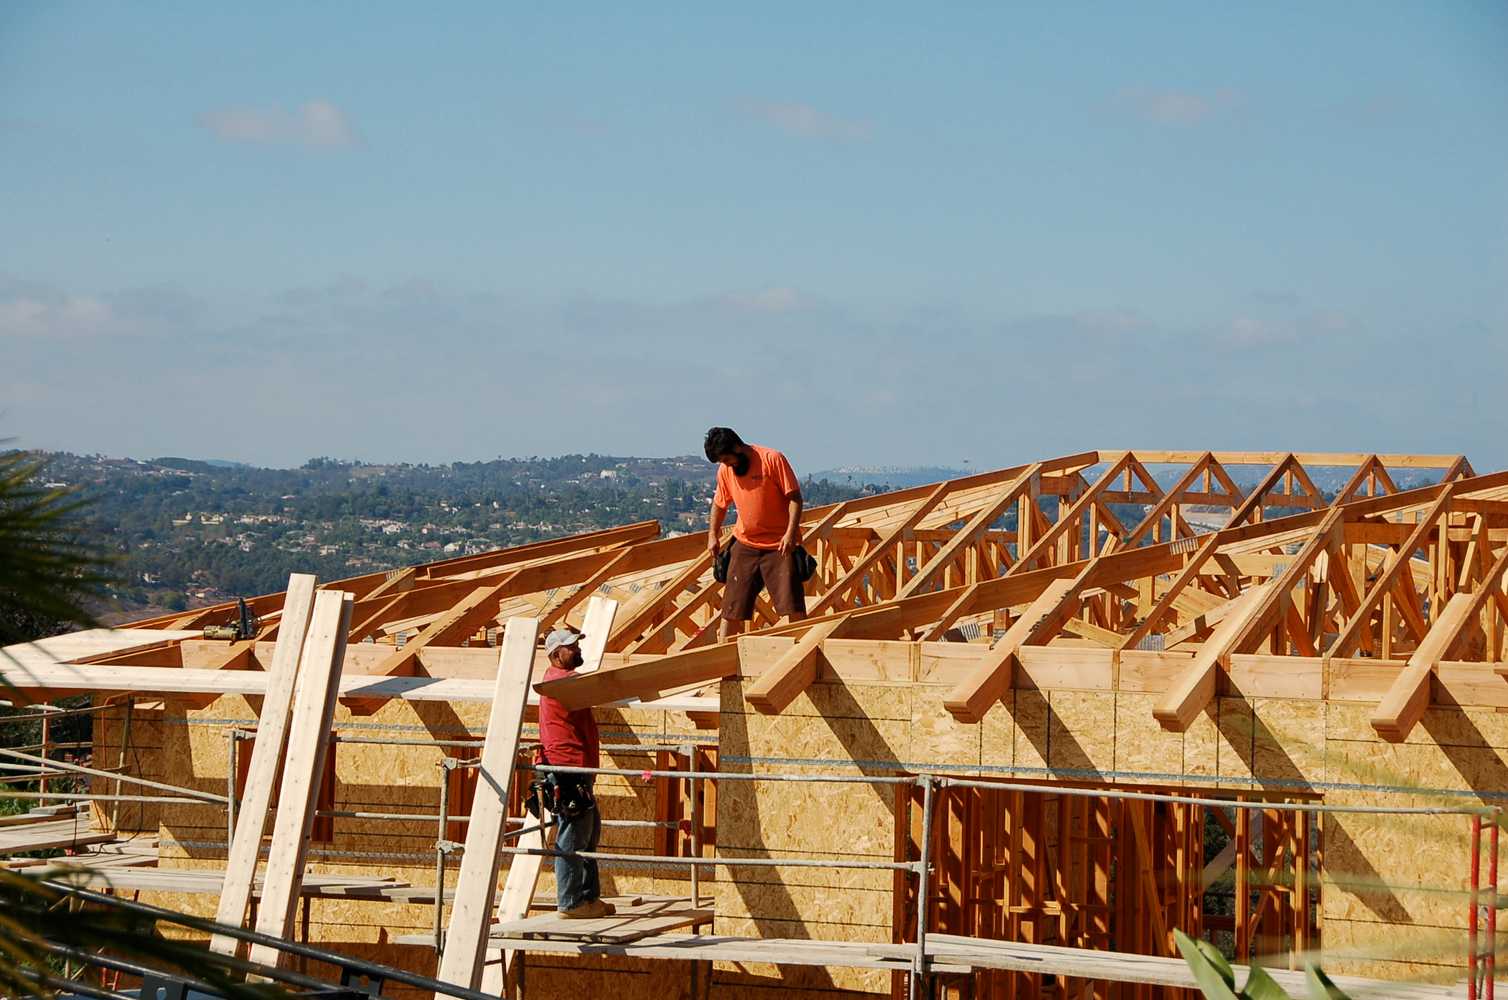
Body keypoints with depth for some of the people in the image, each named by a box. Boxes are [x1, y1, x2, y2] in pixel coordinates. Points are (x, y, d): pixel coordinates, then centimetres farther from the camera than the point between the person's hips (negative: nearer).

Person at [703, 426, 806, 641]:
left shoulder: (772, 460, -11)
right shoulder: (725, 470, 5)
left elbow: (794, 497, -12)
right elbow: (720, 504, 21)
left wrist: (791, 532, -21)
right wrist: (712, 535, 14)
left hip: (779, 545, -4)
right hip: (745, 544, 4)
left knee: (792, 605, -10)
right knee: (732, 607, 3)